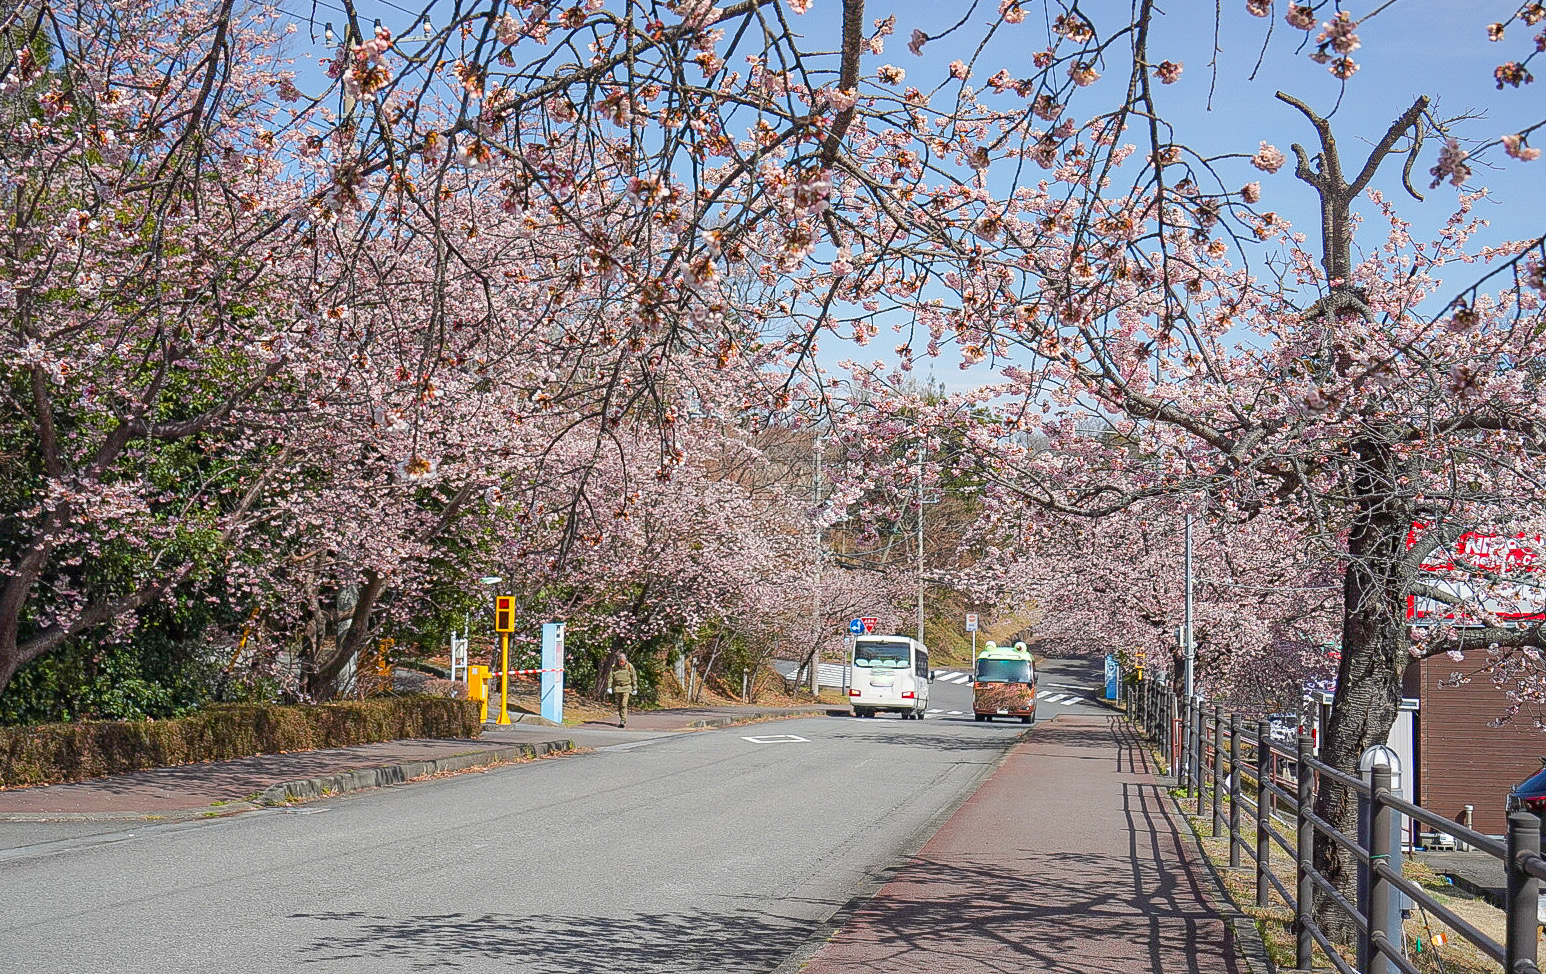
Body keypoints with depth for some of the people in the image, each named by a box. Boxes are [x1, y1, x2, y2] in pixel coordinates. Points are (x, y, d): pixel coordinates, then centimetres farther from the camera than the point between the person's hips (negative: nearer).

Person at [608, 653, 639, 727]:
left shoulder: (629, 667, -2)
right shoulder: (615, 667, 3)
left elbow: (634, 678, 5)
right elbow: (611, 677, 7)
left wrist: (635, 688, 5)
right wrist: (610, 687, -2)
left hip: (626, 688, -3)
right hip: (617, 687, 3)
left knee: (624, 704, -13)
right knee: (619, 705, 8)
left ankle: (623, 721, -16)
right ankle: (621, 719, 20)